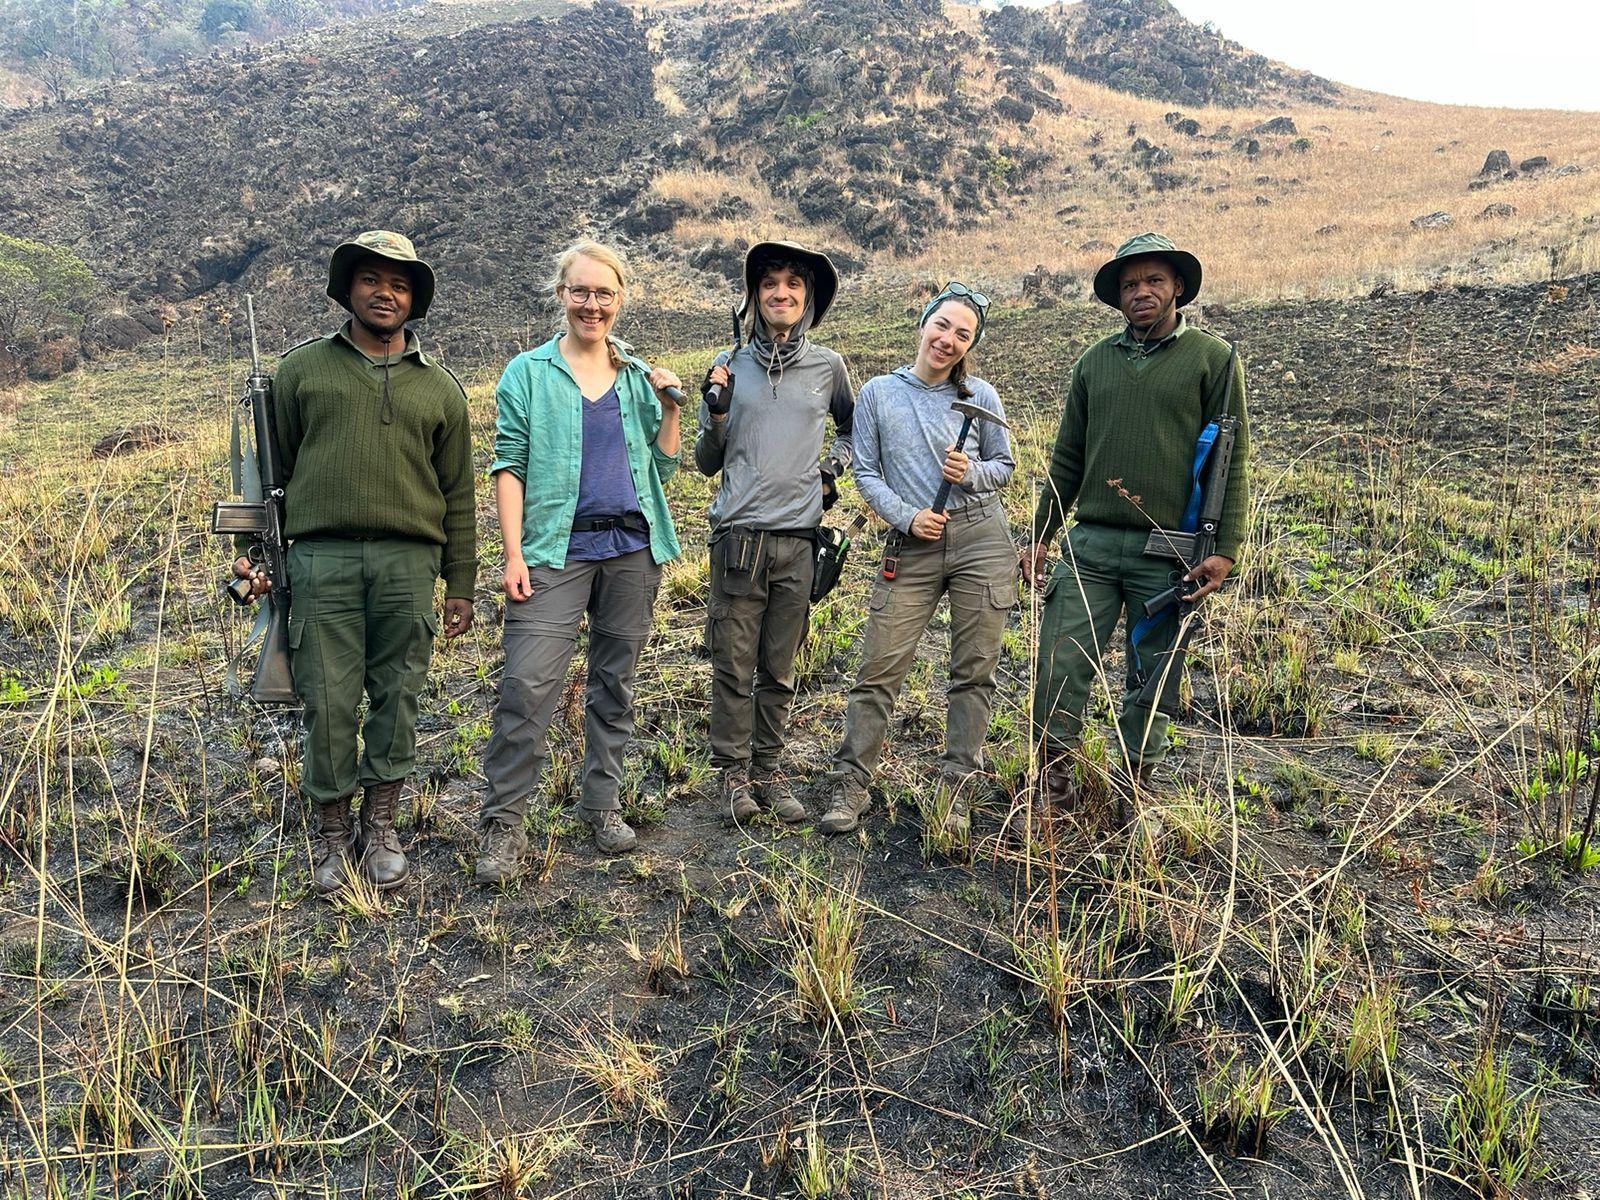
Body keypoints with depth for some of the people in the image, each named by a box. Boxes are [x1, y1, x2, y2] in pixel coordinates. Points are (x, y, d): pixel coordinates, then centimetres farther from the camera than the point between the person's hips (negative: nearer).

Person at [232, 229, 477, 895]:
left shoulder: (439, 387, 15)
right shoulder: (303, 368, 12)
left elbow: (457, 494, 14)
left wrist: (461, 584, 10)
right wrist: (255, 551, 8)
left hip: (408, 562, 1)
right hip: (322, 557, -1)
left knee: (396, 697, 5)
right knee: (328, 702, 0)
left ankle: (380, 829, 19)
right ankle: (331, 835, 16)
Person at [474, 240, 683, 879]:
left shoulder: (638, 376, 13)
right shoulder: (528, 372, 4)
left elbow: (662, 467, 14)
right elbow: (509, 466, -1)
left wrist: (669, 407, 0)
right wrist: (513, 553, -9)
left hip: (632, 547, 4)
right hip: (556, 547, -3)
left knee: (615, 681, 9)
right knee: (527, 682, -13)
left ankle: (603, 804, 23)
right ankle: (503, 823, -2)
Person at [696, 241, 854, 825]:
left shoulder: (827, 366, 8)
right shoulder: (730, 366, 6)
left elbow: (852, 426, 27)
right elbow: (706, 463, 10)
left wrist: (835, 465, 9)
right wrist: (716, 415, -7)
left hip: (798, 537, 1)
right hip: (739, 535, -1)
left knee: (779, 668, 9)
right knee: (734, 665, 0)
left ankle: (768, 769, 21)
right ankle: (733, 773, 13)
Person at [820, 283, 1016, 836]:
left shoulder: (980, 397, 6)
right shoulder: (878, 393, 5)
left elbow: (1004, 467, 13)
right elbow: (866, 473, 4)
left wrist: (971, 473, -9)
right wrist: (907, 517, -10)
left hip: (981, 540, 1)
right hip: (914, 546, 0)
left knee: (974, 671, 3)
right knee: (879, 669, -3)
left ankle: (956, 789, 14)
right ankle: (851, 783, 9)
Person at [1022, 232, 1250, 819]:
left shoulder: (1214, 358, 2)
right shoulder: (1094, 363, 12)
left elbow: (1232, 460, -2)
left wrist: (1225, 549, -10)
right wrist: (1039, 537, 12)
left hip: (1167, 551, -3)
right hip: (1091, 544, 3)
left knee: (1151, 679, 7)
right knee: (1059, 665, -1)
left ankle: (1135, 790, 23)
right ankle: (1056, 780, 15)